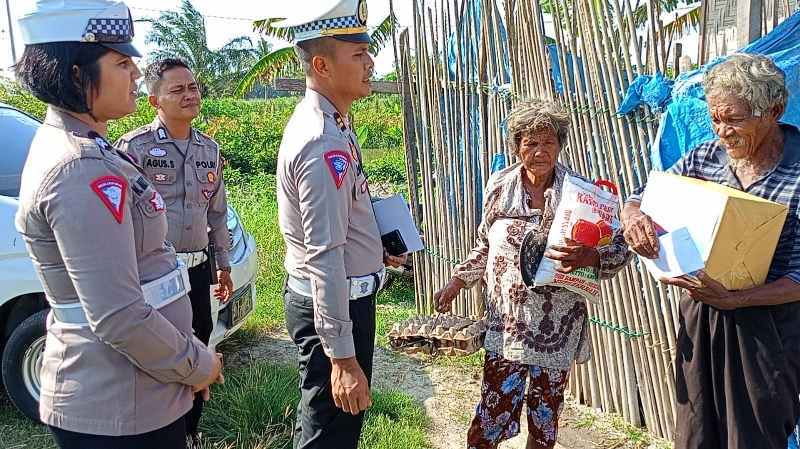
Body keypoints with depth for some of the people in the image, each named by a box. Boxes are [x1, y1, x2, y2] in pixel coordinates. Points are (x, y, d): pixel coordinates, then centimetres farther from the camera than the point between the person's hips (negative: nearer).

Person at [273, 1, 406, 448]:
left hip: (345, 296, 10)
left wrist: (375, 249, 16)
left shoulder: (330, 121, 7)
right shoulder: (324, 143, -25)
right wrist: (342, 356, -27)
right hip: (334, 305, -10)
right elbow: (325, 258, -29)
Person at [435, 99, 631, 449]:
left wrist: (587, 257, -26)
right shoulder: (499, 187, 0)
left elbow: (620, 247, -7)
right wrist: (458, 281, 11)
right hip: (507, 326, 1)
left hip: (558, 329, 0)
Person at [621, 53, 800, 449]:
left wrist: (733, 300, -28)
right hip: (698, 317, 4)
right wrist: (633, 217, -20)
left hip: (767, 326, -3)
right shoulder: (703, 158, -1)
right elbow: (638, 202, 4)